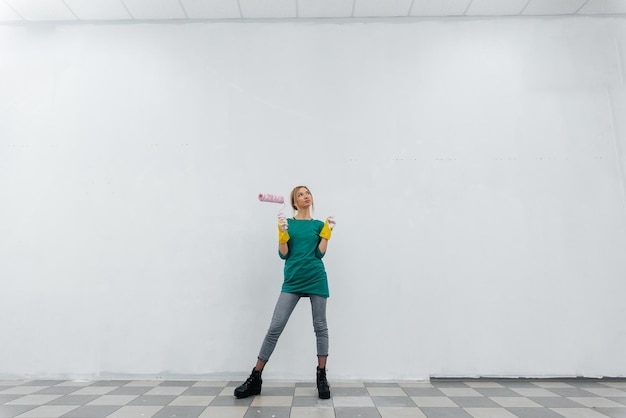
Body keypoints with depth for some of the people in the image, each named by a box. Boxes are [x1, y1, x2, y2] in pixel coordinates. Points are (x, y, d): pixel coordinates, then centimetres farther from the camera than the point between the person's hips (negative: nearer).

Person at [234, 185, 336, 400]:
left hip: (316, 279, 1)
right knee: (275, 327, -3)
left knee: (320, 327, 6)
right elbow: (283, 254, 0)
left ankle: (322, 376, 20)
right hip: (293, 281, -1)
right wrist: (282, 233, -13)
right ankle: (255, 378, 7)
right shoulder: (287, 223, 6)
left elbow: (320, 253, 0)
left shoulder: (319, 224, 9)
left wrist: (327, 232, -5)